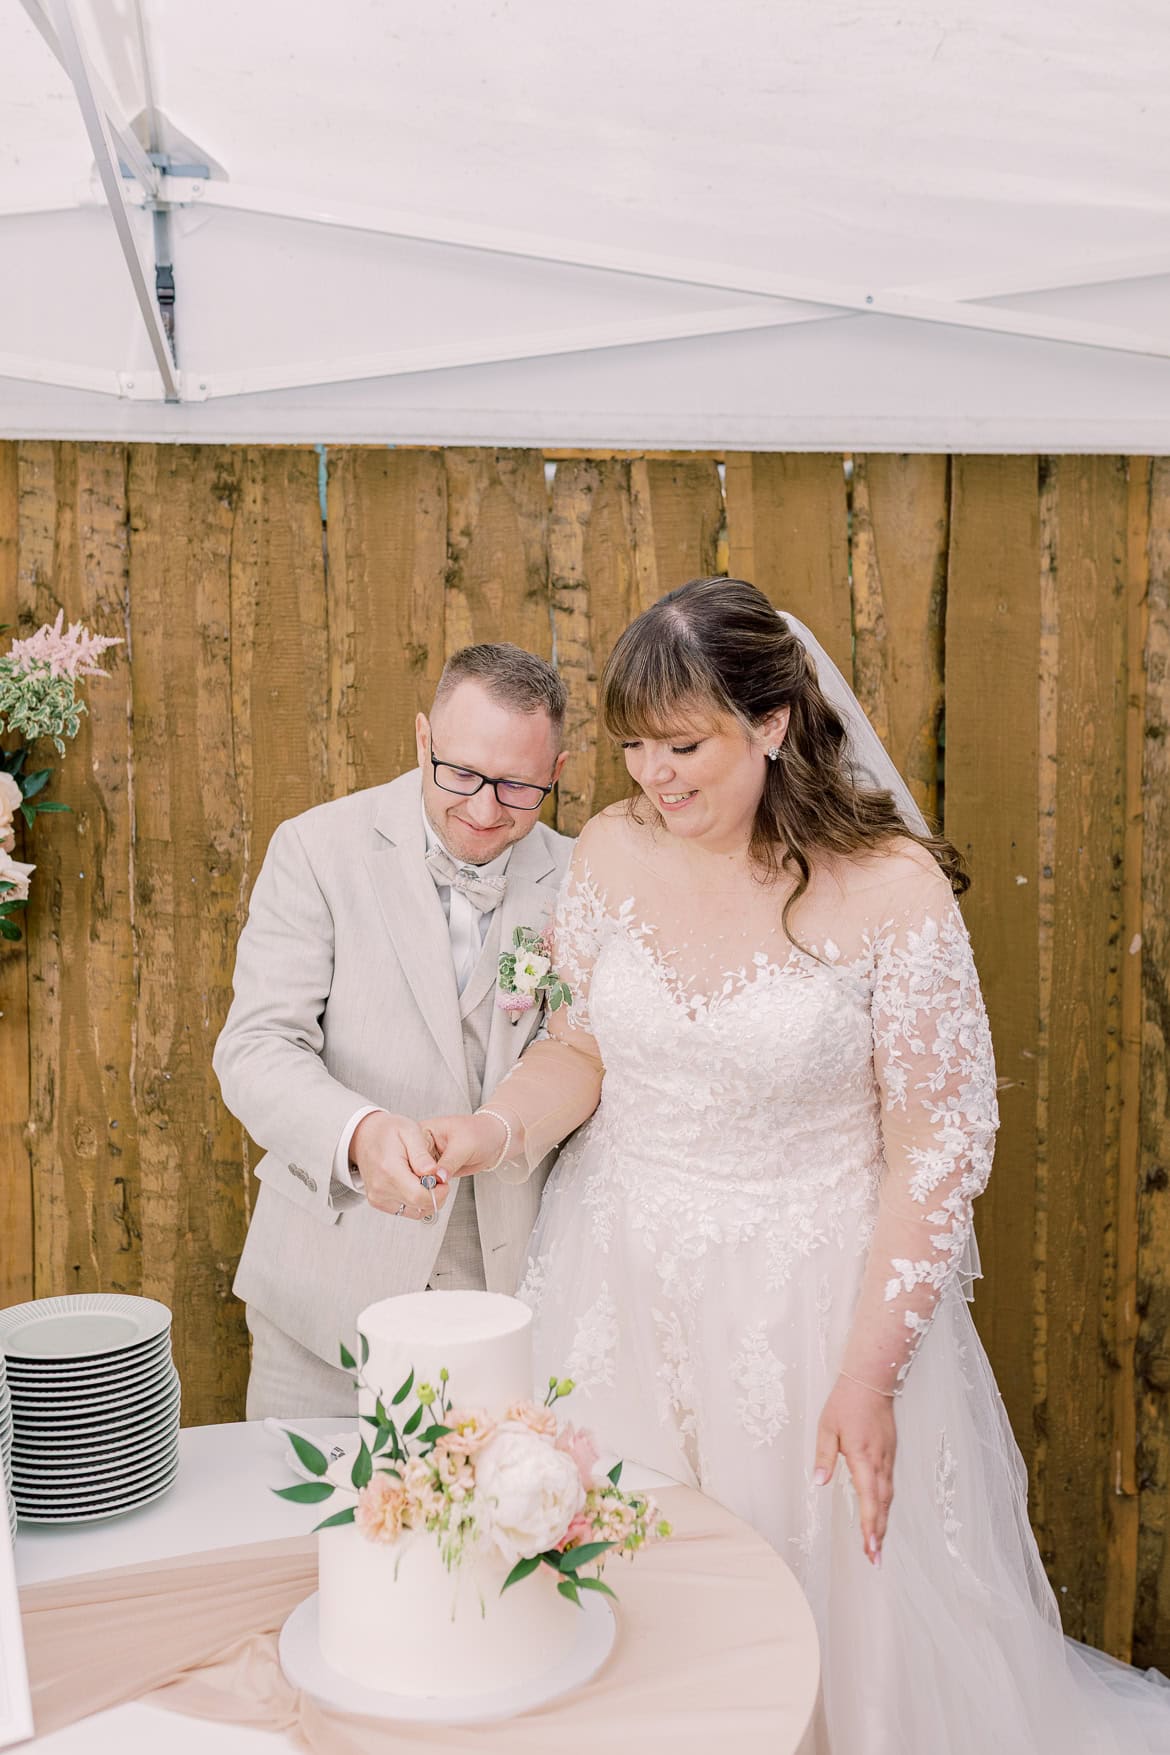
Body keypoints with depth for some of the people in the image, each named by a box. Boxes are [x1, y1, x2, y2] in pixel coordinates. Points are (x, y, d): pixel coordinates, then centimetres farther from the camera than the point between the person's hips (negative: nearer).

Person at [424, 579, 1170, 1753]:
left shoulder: (890, 888, -17)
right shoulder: (613, 851, -5)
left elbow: (937, 1146, -12)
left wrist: (868, 1378, -13)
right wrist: (496, 1128, -14)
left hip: (811, 1294, -3)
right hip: (621, 1281, 4)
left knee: (838, 1605, 12)